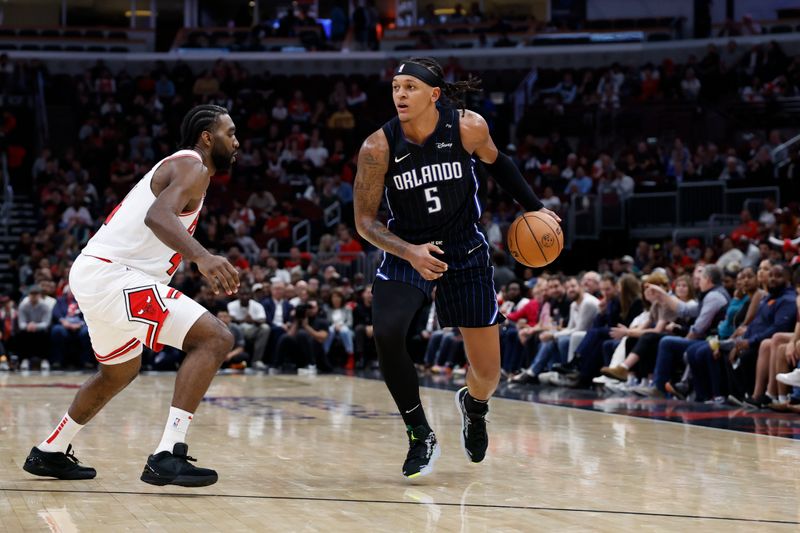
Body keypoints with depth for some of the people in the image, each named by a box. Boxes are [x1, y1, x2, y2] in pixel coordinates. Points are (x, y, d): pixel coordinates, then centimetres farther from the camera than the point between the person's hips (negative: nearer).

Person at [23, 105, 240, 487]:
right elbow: (157, 215, -29)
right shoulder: (192, 167, -9)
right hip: (112, 274, -11)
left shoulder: (180, 166, 22)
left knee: (120, 371, 32)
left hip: (94, 274, 11)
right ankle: (168, 456, -23)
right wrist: (202, 256, -44)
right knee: (215, 338, -17)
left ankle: (49, 453, 43)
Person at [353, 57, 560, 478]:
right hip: (407, 251, -1)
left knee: (487, 372, 3)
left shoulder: (468, 127, -17)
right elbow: (365, 221, -14)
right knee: (387, 334, -28)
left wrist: (534, 207, 7)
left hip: (466, 252, 1)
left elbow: (496, 162, 6)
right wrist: (410, 253, -29)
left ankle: (474, 406, 43)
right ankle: (420, 437, -8)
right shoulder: (379, 147, -20)